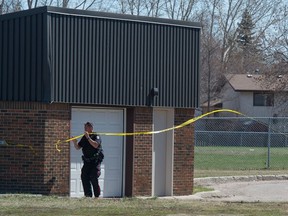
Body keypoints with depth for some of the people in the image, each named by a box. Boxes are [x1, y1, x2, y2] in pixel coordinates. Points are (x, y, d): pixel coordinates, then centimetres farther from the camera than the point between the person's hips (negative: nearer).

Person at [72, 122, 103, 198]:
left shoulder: (96, 136, -4)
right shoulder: (84, 137, 14)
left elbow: (96, 145, -23)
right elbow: (78, 147, 13)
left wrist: (88, 138, -25)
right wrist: (75, 142, -7)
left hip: (95, 161, -6)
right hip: (87, 161, 6)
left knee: (94, 178, -12)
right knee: (84, 177, -4)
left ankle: (97, 195, -2)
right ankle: (88, 195, 0)